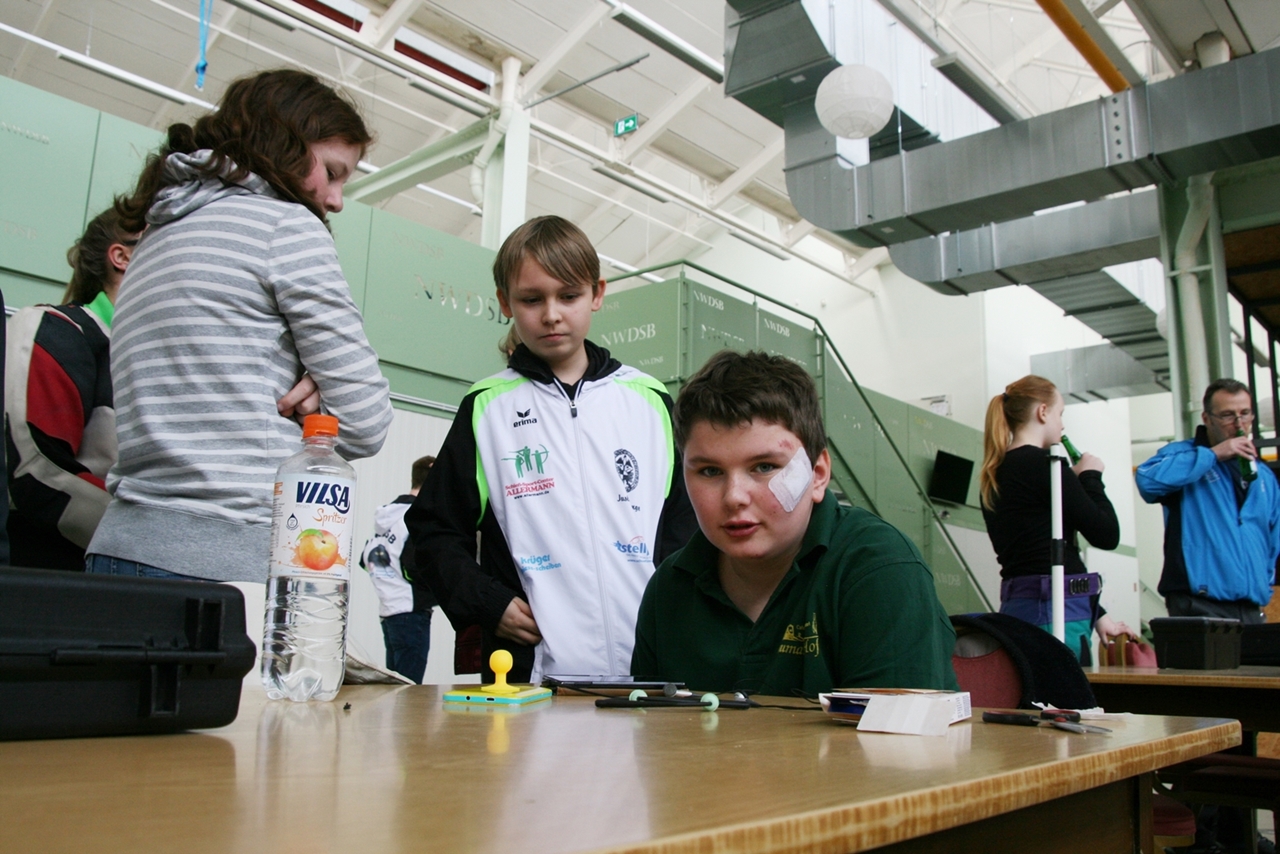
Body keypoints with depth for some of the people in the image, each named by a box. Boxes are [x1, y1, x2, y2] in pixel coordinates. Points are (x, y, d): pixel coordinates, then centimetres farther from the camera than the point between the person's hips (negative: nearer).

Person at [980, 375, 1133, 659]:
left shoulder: (995, 474, 14)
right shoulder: (1042, 464, -11)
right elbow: (1107, 534, -9)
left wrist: (1096, 614, 22)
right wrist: (1091, 476, 6)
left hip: (1016, 603, 9)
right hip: (1056, 612, -9)